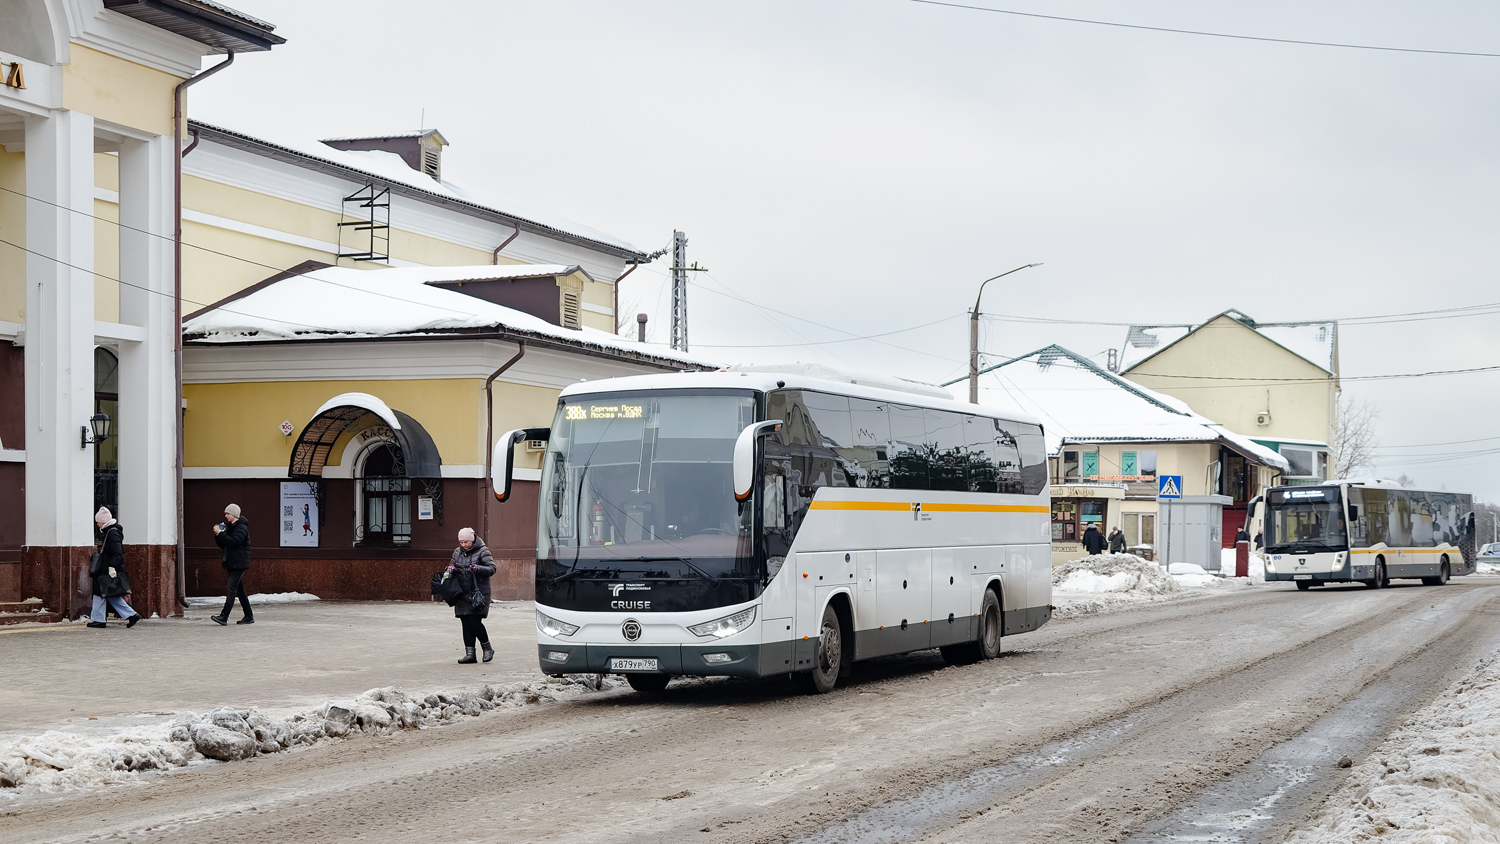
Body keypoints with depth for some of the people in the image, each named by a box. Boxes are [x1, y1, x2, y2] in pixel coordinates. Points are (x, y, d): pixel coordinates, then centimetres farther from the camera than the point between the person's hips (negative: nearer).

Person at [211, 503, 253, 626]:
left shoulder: (241, 528, -10)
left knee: (231, 588, -15)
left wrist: (220, 534, -19)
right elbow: (223, 545, 18)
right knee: (239, 590, 11)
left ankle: (224, 617, -23)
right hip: (231, 563, 10)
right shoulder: (229, 527, 17)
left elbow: (233, 542, -24)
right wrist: (218, 535, 1)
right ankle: (249, 616, 16)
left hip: (239, 564, -10)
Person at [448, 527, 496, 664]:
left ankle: (488, 649, 7)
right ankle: (470, 654, 8)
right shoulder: (457, 552, 14)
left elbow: (492, 569, -8)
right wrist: (450, 570, -2)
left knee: (474, 622, -12)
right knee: (466, 624, 4)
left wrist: (477, 569, -25)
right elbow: (452, 566, 22)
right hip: (463, 594, 6)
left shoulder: (482, 552, -3)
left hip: (478, 592, -6)